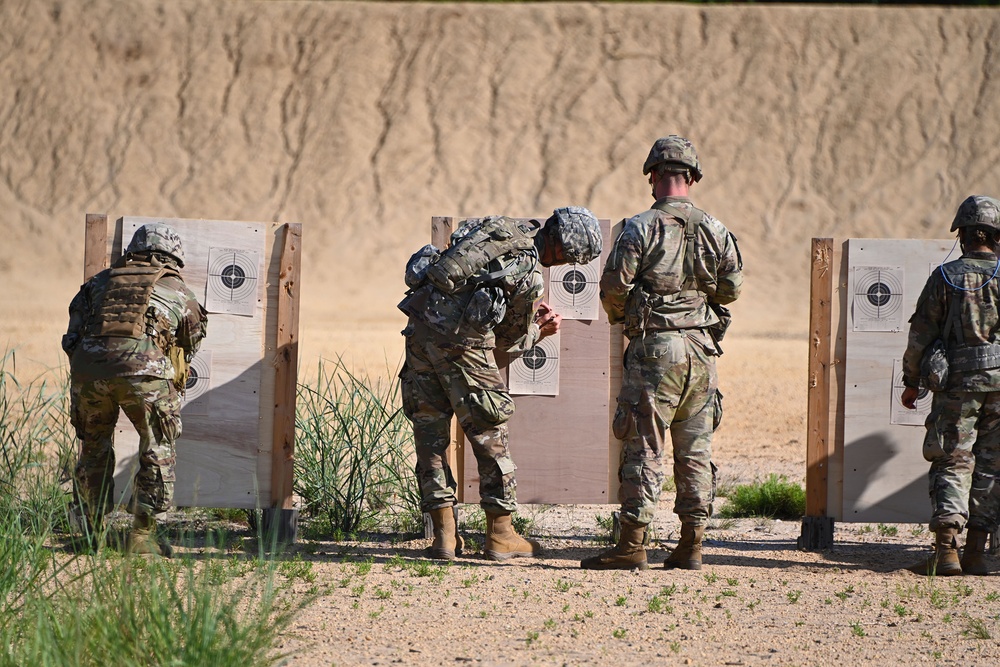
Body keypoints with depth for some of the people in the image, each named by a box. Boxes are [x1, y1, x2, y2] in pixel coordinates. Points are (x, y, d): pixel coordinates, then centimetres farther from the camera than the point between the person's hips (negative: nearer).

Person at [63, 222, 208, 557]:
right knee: (158, 452, 13)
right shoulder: (179, 292, 22)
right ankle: (142, 535, 9)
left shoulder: (100, 281, 26)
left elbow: (74, 332, 20)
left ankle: (93, 535, 22)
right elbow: (191, 345, 30)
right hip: (145, 369, -3)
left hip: (88, 367, 3)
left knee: (94, 450, 20)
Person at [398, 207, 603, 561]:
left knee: (430, 429, 10)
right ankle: (500, 535, 11)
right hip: (460, 342, -7)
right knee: (488, 433, 7)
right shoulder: (530, 277, -9)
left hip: (420, 322, 7)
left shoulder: (496, 226, 11)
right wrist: (540, 331, 24)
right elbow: (511, 342, 5)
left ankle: (444, 534, 11)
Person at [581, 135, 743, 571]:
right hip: (702, 348, 4)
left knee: (644, 448, -2)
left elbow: (614, 286, -11)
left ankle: (632, 546, -3)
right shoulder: (715, 230, 4)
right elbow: (731, 288, 8)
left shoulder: (640, 228, -9)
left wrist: (620, 316, 10)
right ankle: (691, 545, 11)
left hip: (655, 349, -4)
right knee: (695, 450, 10)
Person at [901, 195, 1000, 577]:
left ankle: (946, 549, -12)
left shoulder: (944, 278, -2)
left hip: (956, 383, -1)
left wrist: (911, 383, 10)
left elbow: (921, 335, 0)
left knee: (951, 464, 2)